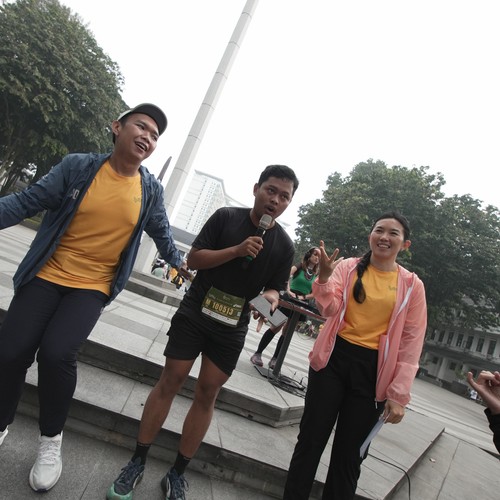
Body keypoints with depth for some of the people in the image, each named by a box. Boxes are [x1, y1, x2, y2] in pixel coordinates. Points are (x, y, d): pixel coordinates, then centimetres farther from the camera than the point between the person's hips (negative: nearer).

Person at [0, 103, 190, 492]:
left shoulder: (151, 190, -1)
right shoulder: (78, 166, -5)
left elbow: (161, 232, 15)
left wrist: (178, 262, 27)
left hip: (93, 287, -1)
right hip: (47, 275, 1)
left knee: (56, 353, -19)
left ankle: (51, 441, 9)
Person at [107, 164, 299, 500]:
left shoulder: (284, 245, 1)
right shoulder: (226, 217, -5)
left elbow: (275, 287, 5)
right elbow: (193, 259, -8)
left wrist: (271, 298, -19)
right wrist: (236, 250, -21)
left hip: (231, 329, 2)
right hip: (194, 313, -1)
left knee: (207, 394, 6)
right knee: (170, 382, 1)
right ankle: (137, 463, 20)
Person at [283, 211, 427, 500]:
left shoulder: (412, 285, 0)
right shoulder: (347, 267, -1)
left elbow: (411, 343, -1)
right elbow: (329, 310, -11)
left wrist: (398, 394, -4)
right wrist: (325, 277, -30)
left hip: (373, 371, 0)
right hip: (334, 359, 0)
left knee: (349, 454, 13)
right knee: (310, 440, 11)